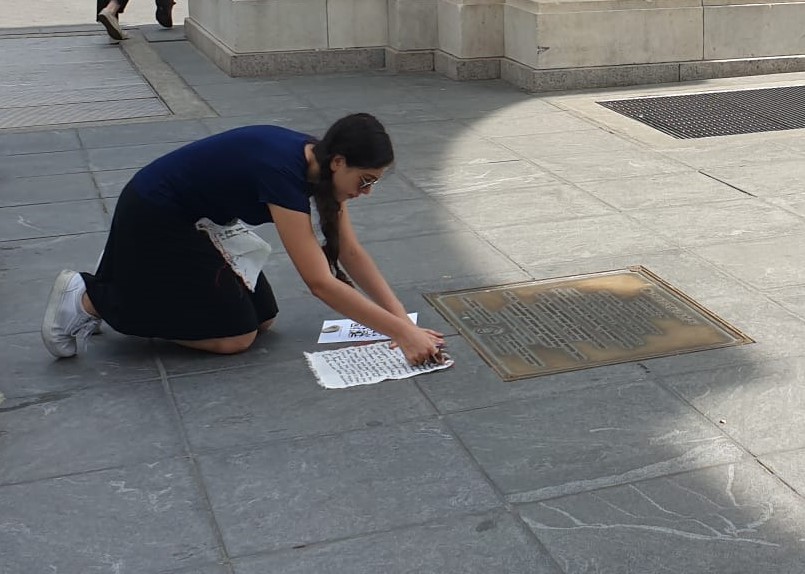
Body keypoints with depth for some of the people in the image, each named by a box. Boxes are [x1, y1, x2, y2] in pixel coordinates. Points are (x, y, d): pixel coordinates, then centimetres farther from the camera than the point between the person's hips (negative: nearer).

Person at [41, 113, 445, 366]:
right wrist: (400, 333, -34)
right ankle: (88, 298, 0)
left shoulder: (319, 162, -8)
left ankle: (125, 281, 18)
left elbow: (351, 253, -3)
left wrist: (403, 319, -11)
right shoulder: (283, 171, -34)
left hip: (197, 221, 9)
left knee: (263, 318, 5)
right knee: (235, 335, -7)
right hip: (151, 219, -9)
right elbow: (320, 282, -36)